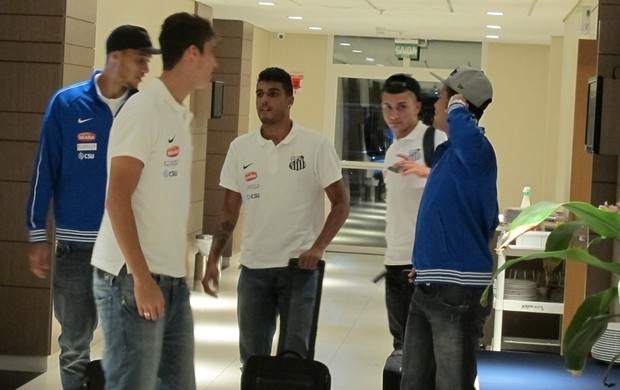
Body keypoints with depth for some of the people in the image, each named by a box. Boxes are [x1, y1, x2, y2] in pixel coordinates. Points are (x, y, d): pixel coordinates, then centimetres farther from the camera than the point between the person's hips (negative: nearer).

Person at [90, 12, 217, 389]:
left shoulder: (180, 115, 14)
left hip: (172, 277, 9)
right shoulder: (143, 110, -11)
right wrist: (141, 277, -20)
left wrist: (178, 270, 13)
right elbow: (117, 199, -17)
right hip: (133, 277, -9)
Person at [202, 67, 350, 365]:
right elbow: (229, 210, 10)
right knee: (252, 355, 9)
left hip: (299, 267, -3)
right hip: (253, 268, 3)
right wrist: (213, 259, 2)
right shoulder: (240, 148, 4)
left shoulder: (315, 146, -5)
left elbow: (340, 203, -3)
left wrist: (318, 247, -16)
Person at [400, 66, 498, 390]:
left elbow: (466, 131, -43)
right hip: (428, 289, 10)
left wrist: (458, 106, -21)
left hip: (459, 293, -10)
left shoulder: (474, 149, -15)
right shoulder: (449, 152, 13)